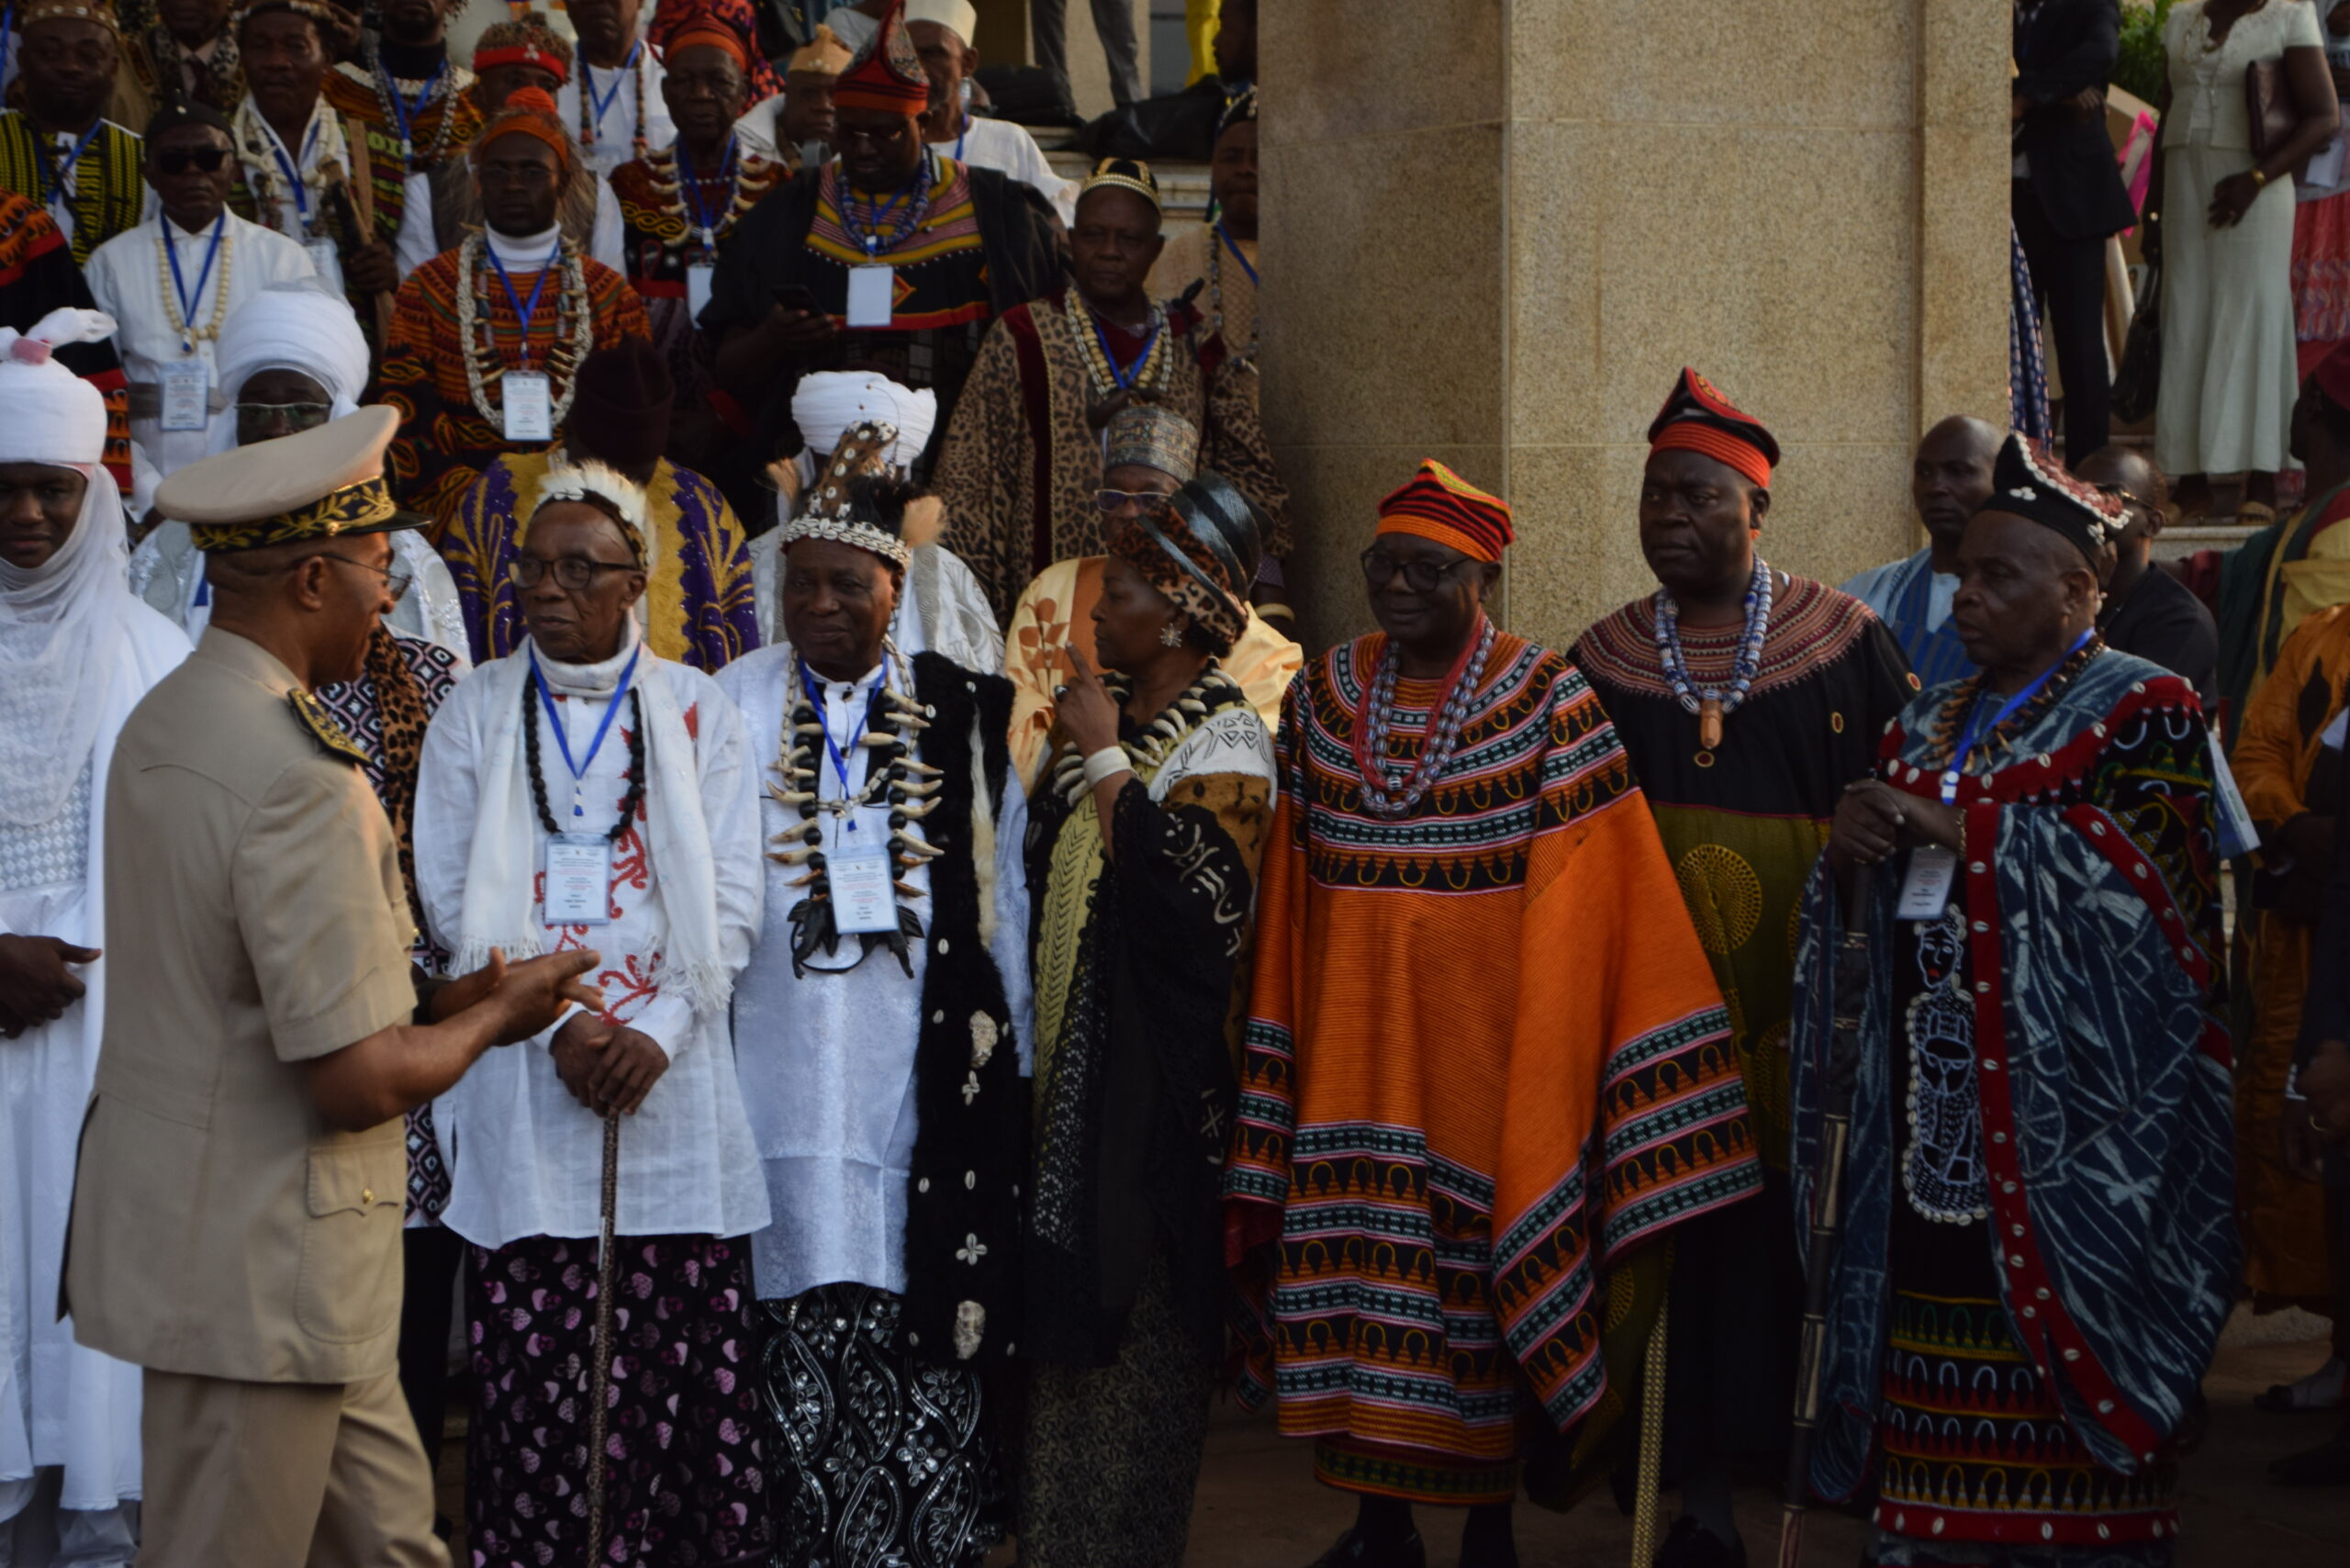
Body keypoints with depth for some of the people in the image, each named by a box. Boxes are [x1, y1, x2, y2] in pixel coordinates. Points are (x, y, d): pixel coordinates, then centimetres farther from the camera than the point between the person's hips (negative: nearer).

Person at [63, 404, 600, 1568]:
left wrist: (436, 1002, 10)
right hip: (260, 1272, -9)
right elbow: (360, 1082, -23)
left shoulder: (160, 725, 8)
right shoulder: (299, 783, -23)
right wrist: (491, 1016, -4)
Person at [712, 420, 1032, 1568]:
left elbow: (1003, 897, 11)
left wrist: (1013, 1055, 9)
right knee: (803, 1309, -3)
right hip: (784, 1063, 0)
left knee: (931, 1320, -3)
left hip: (929, 1067, 0)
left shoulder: (962, 715, 8)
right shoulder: (734, 708, 6)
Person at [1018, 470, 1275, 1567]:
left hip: (1155, 1071, -7)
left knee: (1138, 1320, -1)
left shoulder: (1224, 745, -11)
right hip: (1070, 1061, 7)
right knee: (1068, 1298, 11)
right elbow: (1041, 860, 24)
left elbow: (1191, 897, -26)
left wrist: (1106, 762, -19)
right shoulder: (1104, 710, 13)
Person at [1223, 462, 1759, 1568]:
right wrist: (1283, 1046, 6)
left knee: (1487, 1265, 2)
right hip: (1355, 1034, 3)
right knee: (1360, 1276, 3)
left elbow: (1590, 897, -7)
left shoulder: (1548, 704, -5)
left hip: (1484, 1028, -3)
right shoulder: (1322, 699, 7)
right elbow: (1287, 895, 10)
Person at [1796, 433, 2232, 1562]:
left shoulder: (2144, 710, 0)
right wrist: (1851, 849, -4)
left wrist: (1957, 827, -14)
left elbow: (2137, 856, -16)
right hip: (1933, 1094, 5)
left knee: (2049, 1330, -7)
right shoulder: (1927, 723, 18)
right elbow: (1861, 910, 19)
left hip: (2064, 1103, -5)